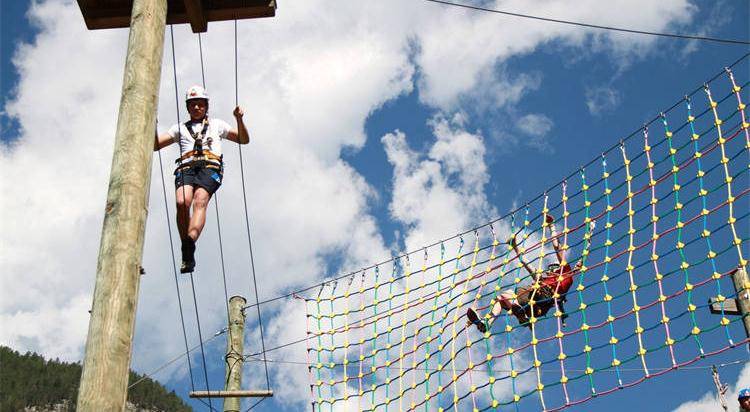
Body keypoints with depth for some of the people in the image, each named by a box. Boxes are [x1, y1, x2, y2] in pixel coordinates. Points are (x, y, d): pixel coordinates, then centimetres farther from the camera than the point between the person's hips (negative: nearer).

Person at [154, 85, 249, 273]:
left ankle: (190, 244, -53)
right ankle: (186, 251, -24)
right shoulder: (180, 128, 33)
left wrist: (239, 119, 11)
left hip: (210, 167, -2)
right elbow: (155, 145, 26)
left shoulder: (217, 124, 32)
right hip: (186, 168, 2)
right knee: (182, 202, -31)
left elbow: (244, 139, 27)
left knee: (200, 201, -32)